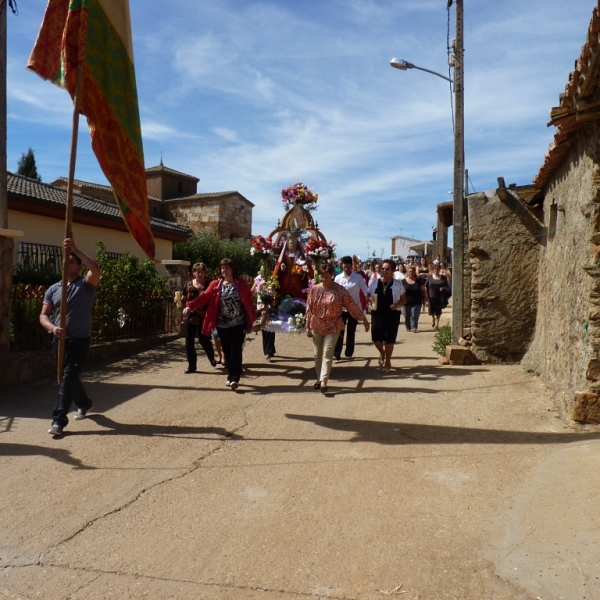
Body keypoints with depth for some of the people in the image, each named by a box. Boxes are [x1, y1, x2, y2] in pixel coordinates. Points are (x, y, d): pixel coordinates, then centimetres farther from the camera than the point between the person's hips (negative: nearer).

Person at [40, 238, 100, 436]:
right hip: (59, 339, 6)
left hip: (79, 339, -6)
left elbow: (96, 269, -27)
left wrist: (75, 250, -27)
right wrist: (53, 328, -19)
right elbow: (43, 315, 3)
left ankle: (59, 420, -8)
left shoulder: (86, 284, -5)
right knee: (67, 376, 19)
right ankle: (84, 403, 43)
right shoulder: (53, 289, 8)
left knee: (68, 376, -11)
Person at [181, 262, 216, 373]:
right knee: (189, 340, 4)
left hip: (203, 316, -3)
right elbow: (184, 299, 16)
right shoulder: (188, 285, 9)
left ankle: (211, 357, 30)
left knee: (203, 339, -1)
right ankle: (191, 365, 16)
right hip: (190, 316, 4)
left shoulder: (209, 284, -1)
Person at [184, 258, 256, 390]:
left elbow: (249, 302, -2)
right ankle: (231, 376, 22)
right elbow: (204, 297, -8)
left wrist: (252, 320, -7)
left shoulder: (241, 284, -2)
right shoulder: (215, 284, 2)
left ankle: (234, 378, -3)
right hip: (222, 325, 3)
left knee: (236, 351, -5)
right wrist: (190, 306, -23)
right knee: (227, 351, 9)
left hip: (239, 324, -3)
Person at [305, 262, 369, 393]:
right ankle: (319, 379, 24)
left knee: (327, 354, -8)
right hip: (316, 326, 3)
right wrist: (308, 326, 2)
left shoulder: (340, 290, -9)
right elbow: (309, 308, 2)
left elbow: (352, 306, -5)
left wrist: (364, 319, -4)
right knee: (317, 354, 10)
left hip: (333, 327, -3)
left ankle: (324, 382, -7)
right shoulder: (314, 289, -1)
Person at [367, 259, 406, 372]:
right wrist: (370, 304, -10)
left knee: (389, 339, 1)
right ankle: (382, 353, 34)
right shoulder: (375, 282, 5)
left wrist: (397, 305, -14)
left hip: (392, 314, -2)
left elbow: (404, 299, 5)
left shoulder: (397, 284, 0)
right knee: (376, 337, 1)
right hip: (377, 313, 2)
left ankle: (388, 361, 21)